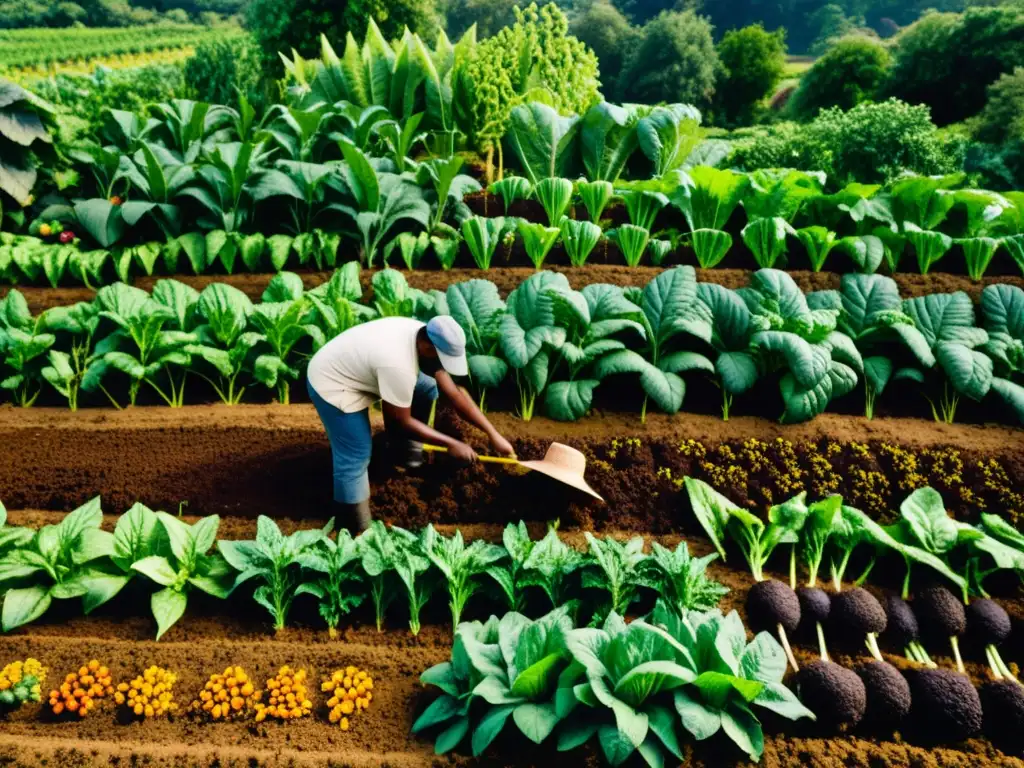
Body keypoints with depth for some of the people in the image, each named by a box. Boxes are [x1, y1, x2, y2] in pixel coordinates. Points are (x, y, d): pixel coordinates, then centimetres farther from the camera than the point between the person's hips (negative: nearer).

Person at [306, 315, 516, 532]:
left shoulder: (425, 338, -13)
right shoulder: (398, 365, -38)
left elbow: (455, 394, -6)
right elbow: (402, 421, -23)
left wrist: (493, 434, -6)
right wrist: (451, 443, -17)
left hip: (353, 368, 9)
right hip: (331, 384, -9)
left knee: (427, 389, 6)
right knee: (355, 459, -12)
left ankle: (407, 451, 21)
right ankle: (357, 530, 5)